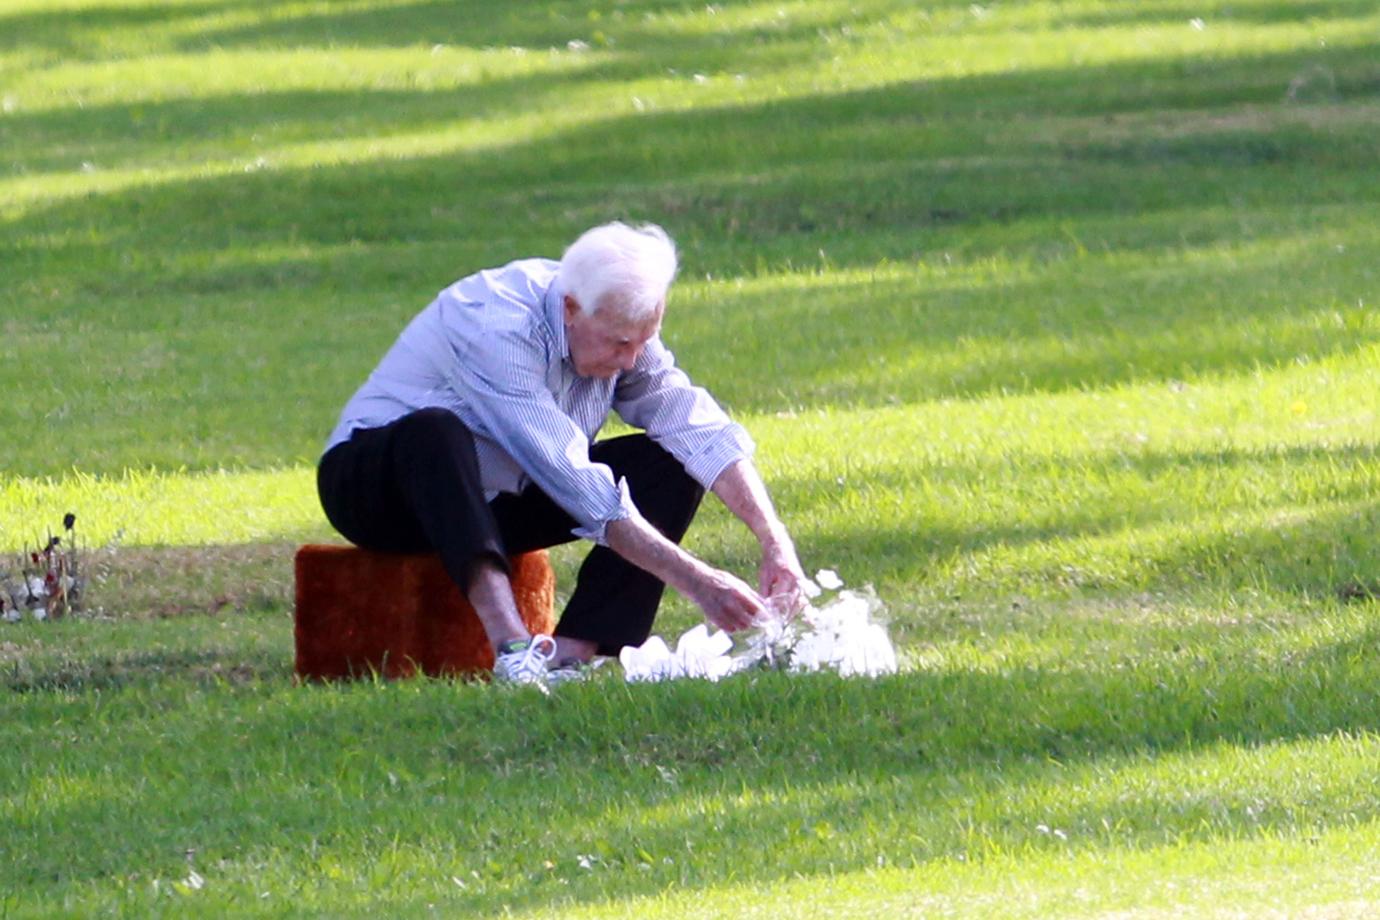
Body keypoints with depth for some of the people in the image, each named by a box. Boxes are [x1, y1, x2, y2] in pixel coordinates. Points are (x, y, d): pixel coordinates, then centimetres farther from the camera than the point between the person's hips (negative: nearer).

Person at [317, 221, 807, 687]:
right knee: (435, 432, -41)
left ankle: (571, 653, -27)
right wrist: (693, 580, -38)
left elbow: (703, 432, -10)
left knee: (671, 462, -11)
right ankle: (510, 642, -54)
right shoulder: (496, 330, -32)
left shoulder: (620, 327, -8)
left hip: (499, 496, 7)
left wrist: (775, 540, -25)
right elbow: (581, 491, -36)